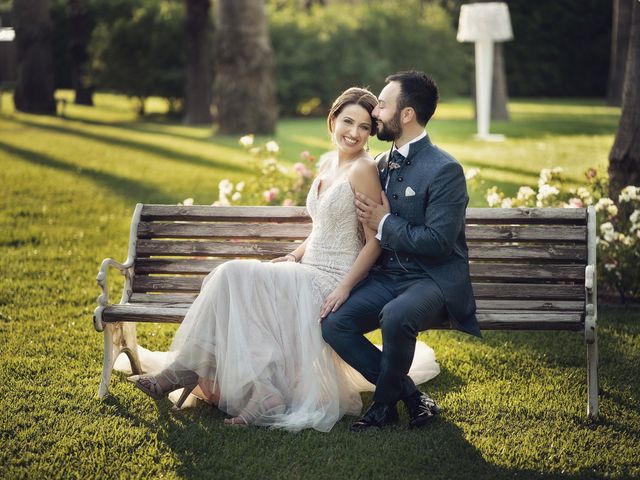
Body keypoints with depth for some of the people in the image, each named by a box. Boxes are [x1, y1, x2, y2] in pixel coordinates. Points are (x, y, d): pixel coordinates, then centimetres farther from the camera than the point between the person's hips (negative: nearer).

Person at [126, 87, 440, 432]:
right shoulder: (327, 164, 15)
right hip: (310, 273, 8)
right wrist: (293, 256, 8)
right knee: (229, 278, -15)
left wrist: (343, 289, -22)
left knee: (234, 276, -20)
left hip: (332, 282, -8)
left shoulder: (363, 170, -11)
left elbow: (374, 242, -13)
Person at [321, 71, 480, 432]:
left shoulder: (445, 169, -13)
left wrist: (385, 224, -12)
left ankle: (385, 404, -10)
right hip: (389, 276, 8)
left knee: (395, 317, -38)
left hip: (435, 280, -7)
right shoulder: (383, 164, 13)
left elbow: (438, 242, -21)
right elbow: (370, 222, 22)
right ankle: (411, 397, -5)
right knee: (334, 324, -16)